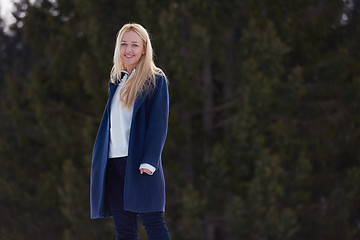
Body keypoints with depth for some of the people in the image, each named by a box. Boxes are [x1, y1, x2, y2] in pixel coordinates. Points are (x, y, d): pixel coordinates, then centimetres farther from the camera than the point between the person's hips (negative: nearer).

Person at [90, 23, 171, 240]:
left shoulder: (155, 80, 0)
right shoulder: (117, 81, 19)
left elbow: (159, 123, -7)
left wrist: (149, 161, -17)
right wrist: (100, 160, 14)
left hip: (140, 163, -6)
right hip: (114, 163, 6)